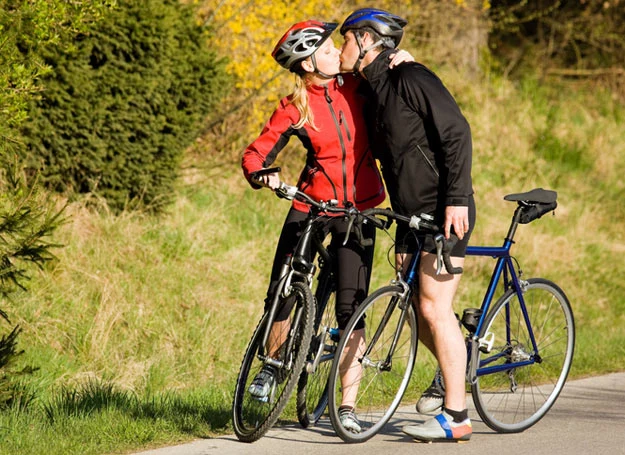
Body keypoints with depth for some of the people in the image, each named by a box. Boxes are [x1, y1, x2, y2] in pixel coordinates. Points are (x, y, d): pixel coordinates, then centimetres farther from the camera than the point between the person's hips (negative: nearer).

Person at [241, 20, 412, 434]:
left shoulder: (355, 88, -1)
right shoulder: (294, 109, -8)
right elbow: (256, 154, -11)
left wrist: (402, 59, -8)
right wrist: (262, 176, -33)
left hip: (359, 209, 1)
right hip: (311, 206, -1)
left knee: (352, 308, -6)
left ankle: (348, 405, -2)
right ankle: (273, 366, 26)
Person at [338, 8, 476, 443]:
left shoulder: (412, 79, -12)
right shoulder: (374, 96, 16)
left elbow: (457, 132, -18)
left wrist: (457, 198, -23)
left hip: (446, 211, -9)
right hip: (413, 215, 9)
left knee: (434, 308, -10)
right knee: (417, 310, 8)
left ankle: (455, 416, -6)